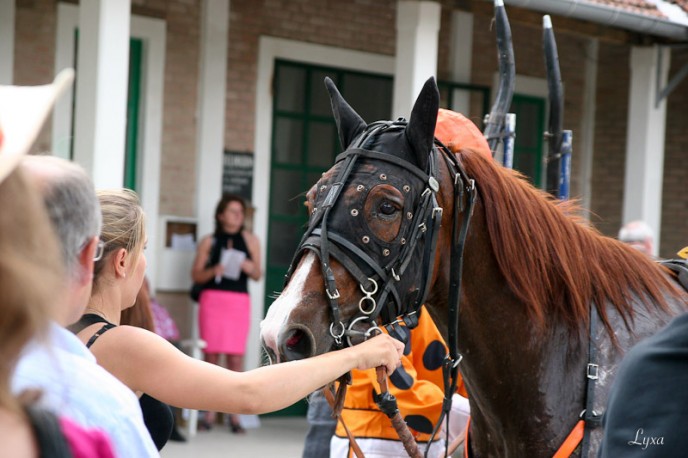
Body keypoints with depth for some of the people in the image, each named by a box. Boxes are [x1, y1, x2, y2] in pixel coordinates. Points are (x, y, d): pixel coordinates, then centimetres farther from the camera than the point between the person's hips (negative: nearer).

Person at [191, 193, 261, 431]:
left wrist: (250, 268, -11)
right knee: (211, 355, -1)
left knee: (236, 358, -4)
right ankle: (209, 414, 4)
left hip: (239, 302, 0)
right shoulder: (209, 242, 8)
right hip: (212, 299, 0)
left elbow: (258, 275, 11)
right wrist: (213, 271, -12)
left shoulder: (250, 240, 9)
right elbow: (196, 275, 7)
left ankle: (234, 415, 0)